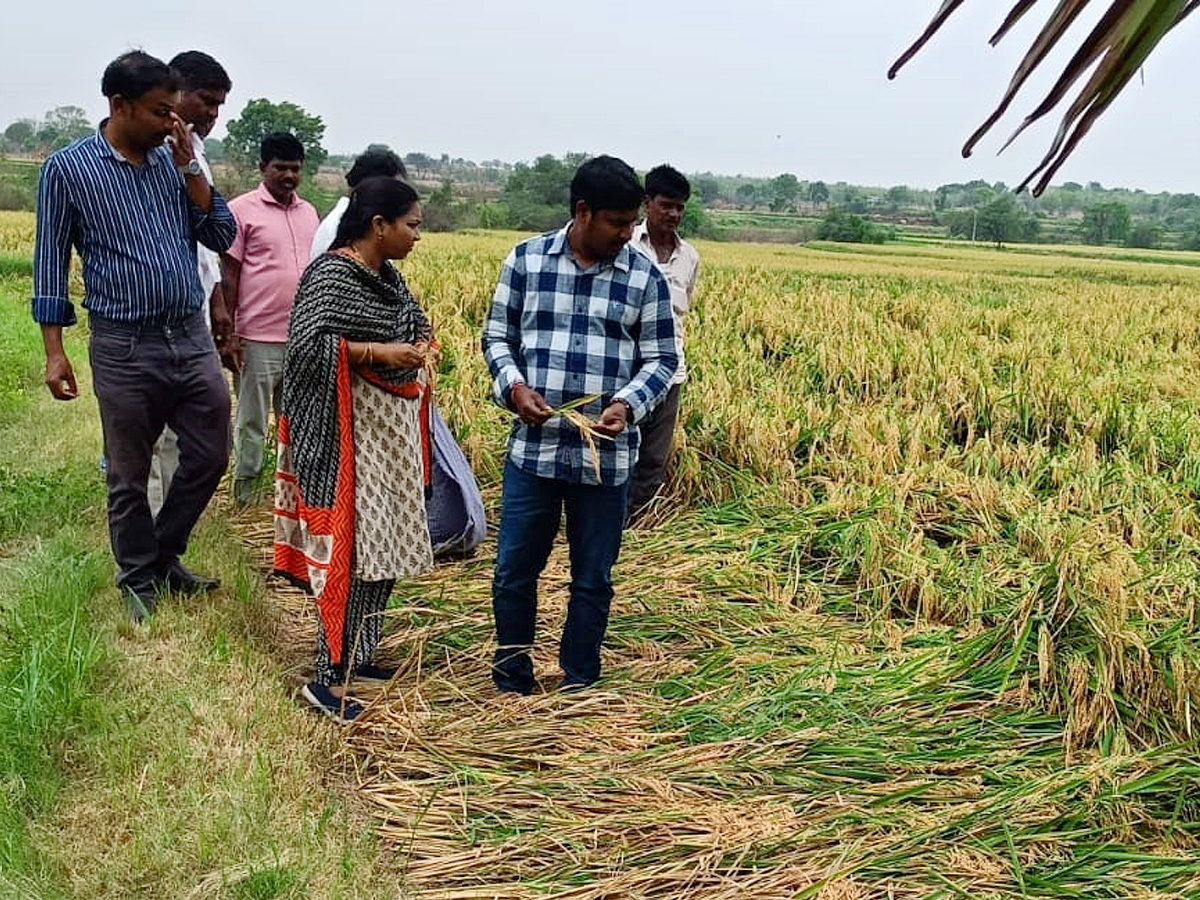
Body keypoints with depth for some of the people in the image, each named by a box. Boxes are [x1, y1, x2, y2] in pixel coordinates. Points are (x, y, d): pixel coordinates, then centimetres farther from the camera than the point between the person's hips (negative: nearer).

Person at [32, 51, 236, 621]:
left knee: (209, 456, 8)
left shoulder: (176, 161, 8)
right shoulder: (67, 168, -3)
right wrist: (54, 352, -4)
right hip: (124, 347, -4)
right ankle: (139, 581, 27)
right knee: (129, 477, 8)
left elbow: (223, 237, 4)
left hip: (192, 339, 4)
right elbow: (51, 263, -1)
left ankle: (164, 555, 31)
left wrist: (190, 167, -4)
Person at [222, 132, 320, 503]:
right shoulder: (241, 210, -3)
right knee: (252, 421, 5)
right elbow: (229, 274, -4)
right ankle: (245, 492, 18)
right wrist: (228, 331, -8)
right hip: (258, 337, -5)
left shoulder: (309, 212, 14)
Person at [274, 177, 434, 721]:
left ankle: (359, 654, 24)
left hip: (393, 427, 10)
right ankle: (329, 677, -2)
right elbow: (307, 344, -22)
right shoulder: (332, 274, -14)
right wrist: (378, 352, -25)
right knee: (351, 547, -9)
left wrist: (420, 342, 5)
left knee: (386, 544, 12)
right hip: (351, 430, -9)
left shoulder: (387, 275, 12)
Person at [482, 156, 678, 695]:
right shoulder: (526, 260, 1)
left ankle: (578, 688, 29)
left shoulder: (645, 277, 0)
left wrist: (627, 404, -16)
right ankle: (511, 680, 32)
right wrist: (513, 387, -12)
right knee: (514, 571, 10)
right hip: (534, 449, 1)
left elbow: (662, 358, 3)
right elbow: (497, 337, 7)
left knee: (593, 580, 11)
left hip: (607, 457, 0)